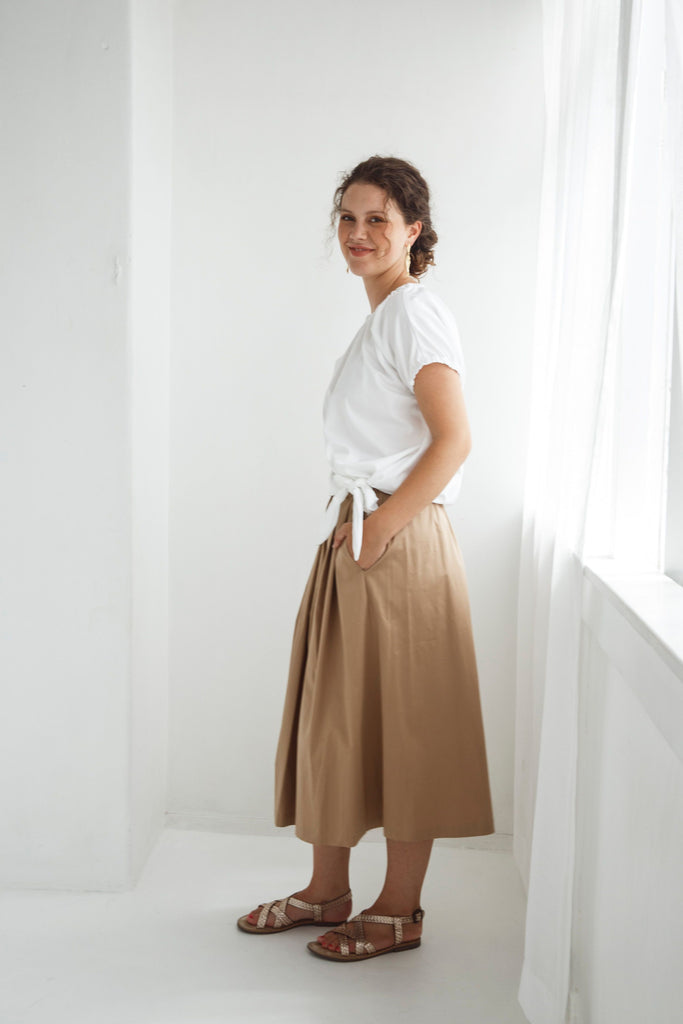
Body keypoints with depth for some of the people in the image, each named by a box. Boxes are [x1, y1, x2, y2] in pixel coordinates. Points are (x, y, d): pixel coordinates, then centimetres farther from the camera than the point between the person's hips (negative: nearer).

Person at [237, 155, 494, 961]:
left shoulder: (415, 312, -11)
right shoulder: (376, 319, 17)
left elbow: (453, 440, -20)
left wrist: (383, 527, -18)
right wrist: (350, 528, 12)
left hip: (401, 544, -9)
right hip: (352, 538, 9)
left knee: (402, 722, 1)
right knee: (333, 714, 14)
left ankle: (400, 910, 15)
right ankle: (326, 891, 27)